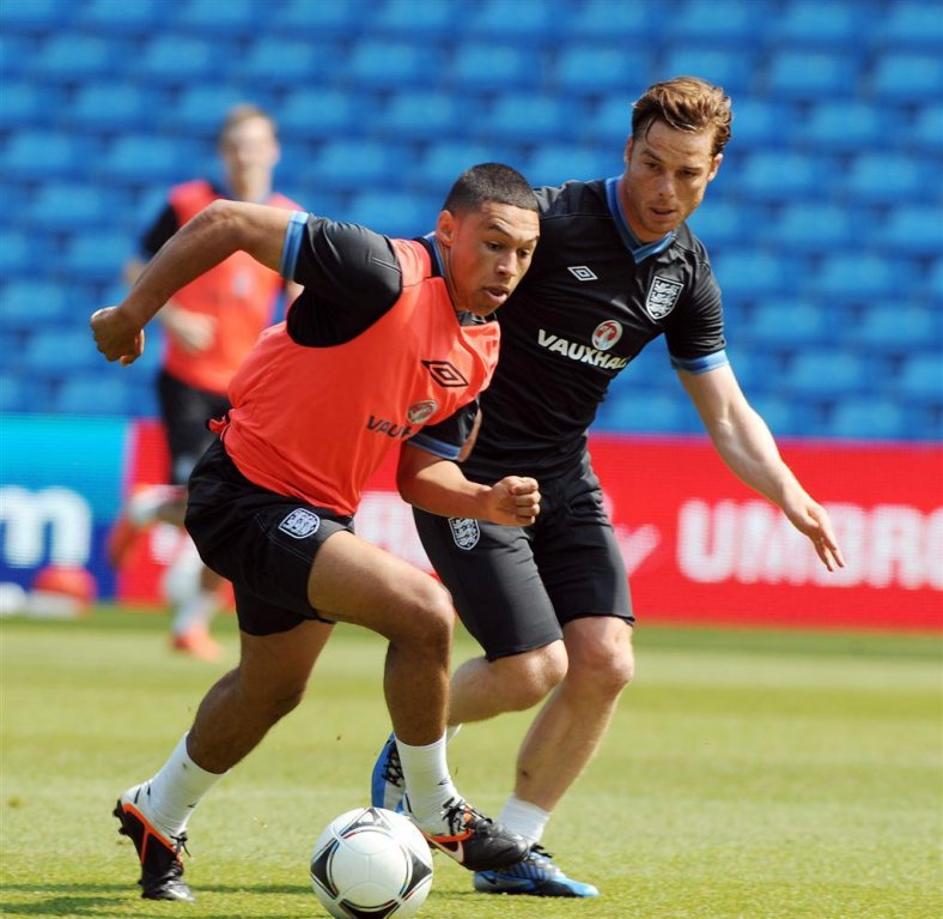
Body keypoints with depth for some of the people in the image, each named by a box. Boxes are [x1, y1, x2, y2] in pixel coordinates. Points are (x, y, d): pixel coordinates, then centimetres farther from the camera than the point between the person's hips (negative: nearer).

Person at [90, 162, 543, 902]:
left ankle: (158, 816, 52)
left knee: (271, 692, 27)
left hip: (319, 508, 10)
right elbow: (228, 223, -22)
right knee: (424, 610, -23)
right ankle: (434, 813, -4)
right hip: (248, 498, -10)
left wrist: (486, 502, -11)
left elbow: (417, 464, 9)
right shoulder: (387, 275, -24)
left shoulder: (480, 349, 2)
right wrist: (134, 311, -16)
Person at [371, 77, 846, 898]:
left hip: (564, 476, 6)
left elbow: (727, 415, 8)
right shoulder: (550, 221, -18)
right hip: (467, 466, -6)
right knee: (533, 667, -13)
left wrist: (788, 492, -8)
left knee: (605, 662, -7)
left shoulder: (687, 274, 2)